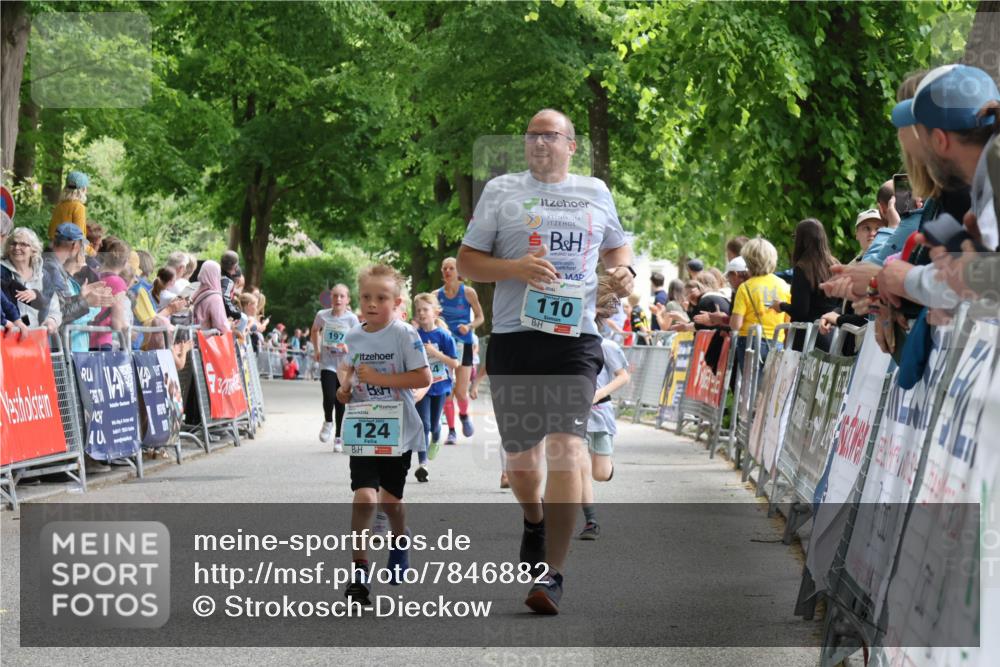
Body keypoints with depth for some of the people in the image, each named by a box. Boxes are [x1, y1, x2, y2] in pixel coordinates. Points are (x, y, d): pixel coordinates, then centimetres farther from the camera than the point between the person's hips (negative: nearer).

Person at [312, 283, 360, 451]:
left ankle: (338, 437, 21)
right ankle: (328, 422, 12)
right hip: (327, 364, 0)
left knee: (340, 401, 6)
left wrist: (349, 347, -22)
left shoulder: (351, 319, -8)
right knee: (329, 397, -19)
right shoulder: (322, 315, -4)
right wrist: (316, 350, 8)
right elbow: (314, 331, 17)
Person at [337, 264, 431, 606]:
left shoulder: (404, 334, -10)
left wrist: (380, 378, -20)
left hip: (398, 430, -2)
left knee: (390, 498, 13)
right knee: (364, 495, -16)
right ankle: (359, 569, -10)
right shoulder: (353, 336, 4)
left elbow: (423, 377, -15)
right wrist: (345, 386, 1)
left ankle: (400, 541, 46)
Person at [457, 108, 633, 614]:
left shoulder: (595, 192, 14)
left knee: (566, 448, -15)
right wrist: (514, 269, -12)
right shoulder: (501, 191, 9)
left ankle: (552, 574, -14)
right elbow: (467, 262, 7)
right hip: (514, 336, 1)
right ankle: (534, 522, 44)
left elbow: (616, 245, 29)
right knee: (520, 453, 9)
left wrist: (623, 271, 6)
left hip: (576, 336, -1)